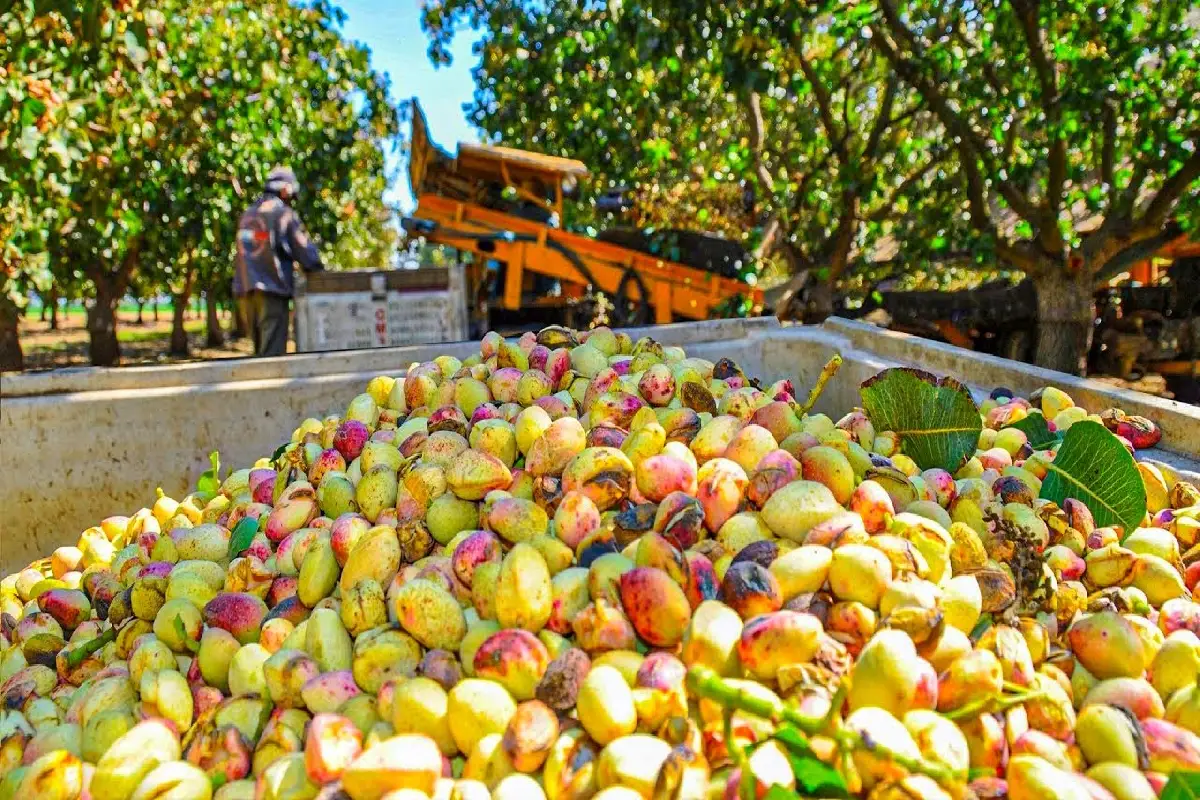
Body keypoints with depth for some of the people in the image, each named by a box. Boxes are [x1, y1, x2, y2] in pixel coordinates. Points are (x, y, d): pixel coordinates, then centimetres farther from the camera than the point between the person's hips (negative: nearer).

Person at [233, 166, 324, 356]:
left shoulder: (247, 215, 17)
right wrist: (318, 270, 10)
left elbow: (246, 252, 19)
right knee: (272, 350, -7)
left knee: (259, 349, 14)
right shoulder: (284, 214, -5)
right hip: (271, 290, -7)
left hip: (244, 289, 7)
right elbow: (304, 250, -7)